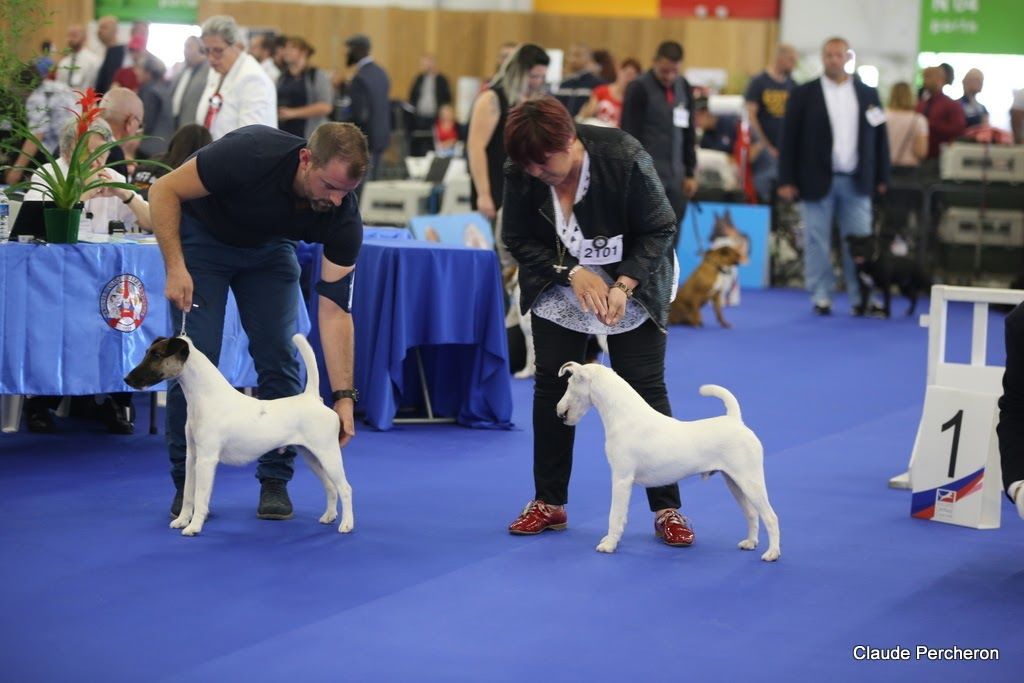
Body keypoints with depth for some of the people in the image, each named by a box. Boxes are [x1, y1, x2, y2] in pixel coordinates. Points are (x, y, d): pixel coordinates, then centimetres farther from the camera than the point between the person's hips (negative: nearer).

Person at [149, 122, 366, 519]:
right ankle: (187, 482, 1)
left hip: (269, 248, 3)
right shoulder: (251, 155, -39)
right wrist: (175, 268, -34)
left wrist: (344, 396, -29)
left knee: (279, 355, -8)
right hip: (203, 237, -3)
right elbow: (164, 191, -27)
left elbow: (335, 309, -24)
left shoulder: (343, 219, -28)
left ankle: (275, 481, 4)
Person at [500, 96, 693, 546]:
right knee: (551, 387, 2)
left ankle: (667, 510, 0)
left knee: (645, 390, -6)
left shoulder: (624, 159, -29)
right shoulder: (521, 173, -20)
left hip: (630, 288, -3)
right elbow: (518, 239, -10)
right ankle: (549, 503, 14)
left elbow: (660, 230, -19)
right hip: (560, 289, 3)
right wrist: (572, 273, -24)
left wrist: (623, 285, -30)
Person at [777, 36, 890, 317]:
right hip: (817, 180, -2)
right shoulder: (803, 94, 1)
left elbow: (879, 137, 10)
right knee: (817, 243, 1)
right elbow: (789, 139, 0)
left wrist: (881, 178, 6)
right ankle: (821, 298, 8)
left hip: (856, 182, 2)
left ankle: (861, 299, 6)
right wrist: (787, 180, -6)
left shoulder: (867, 94, 9)